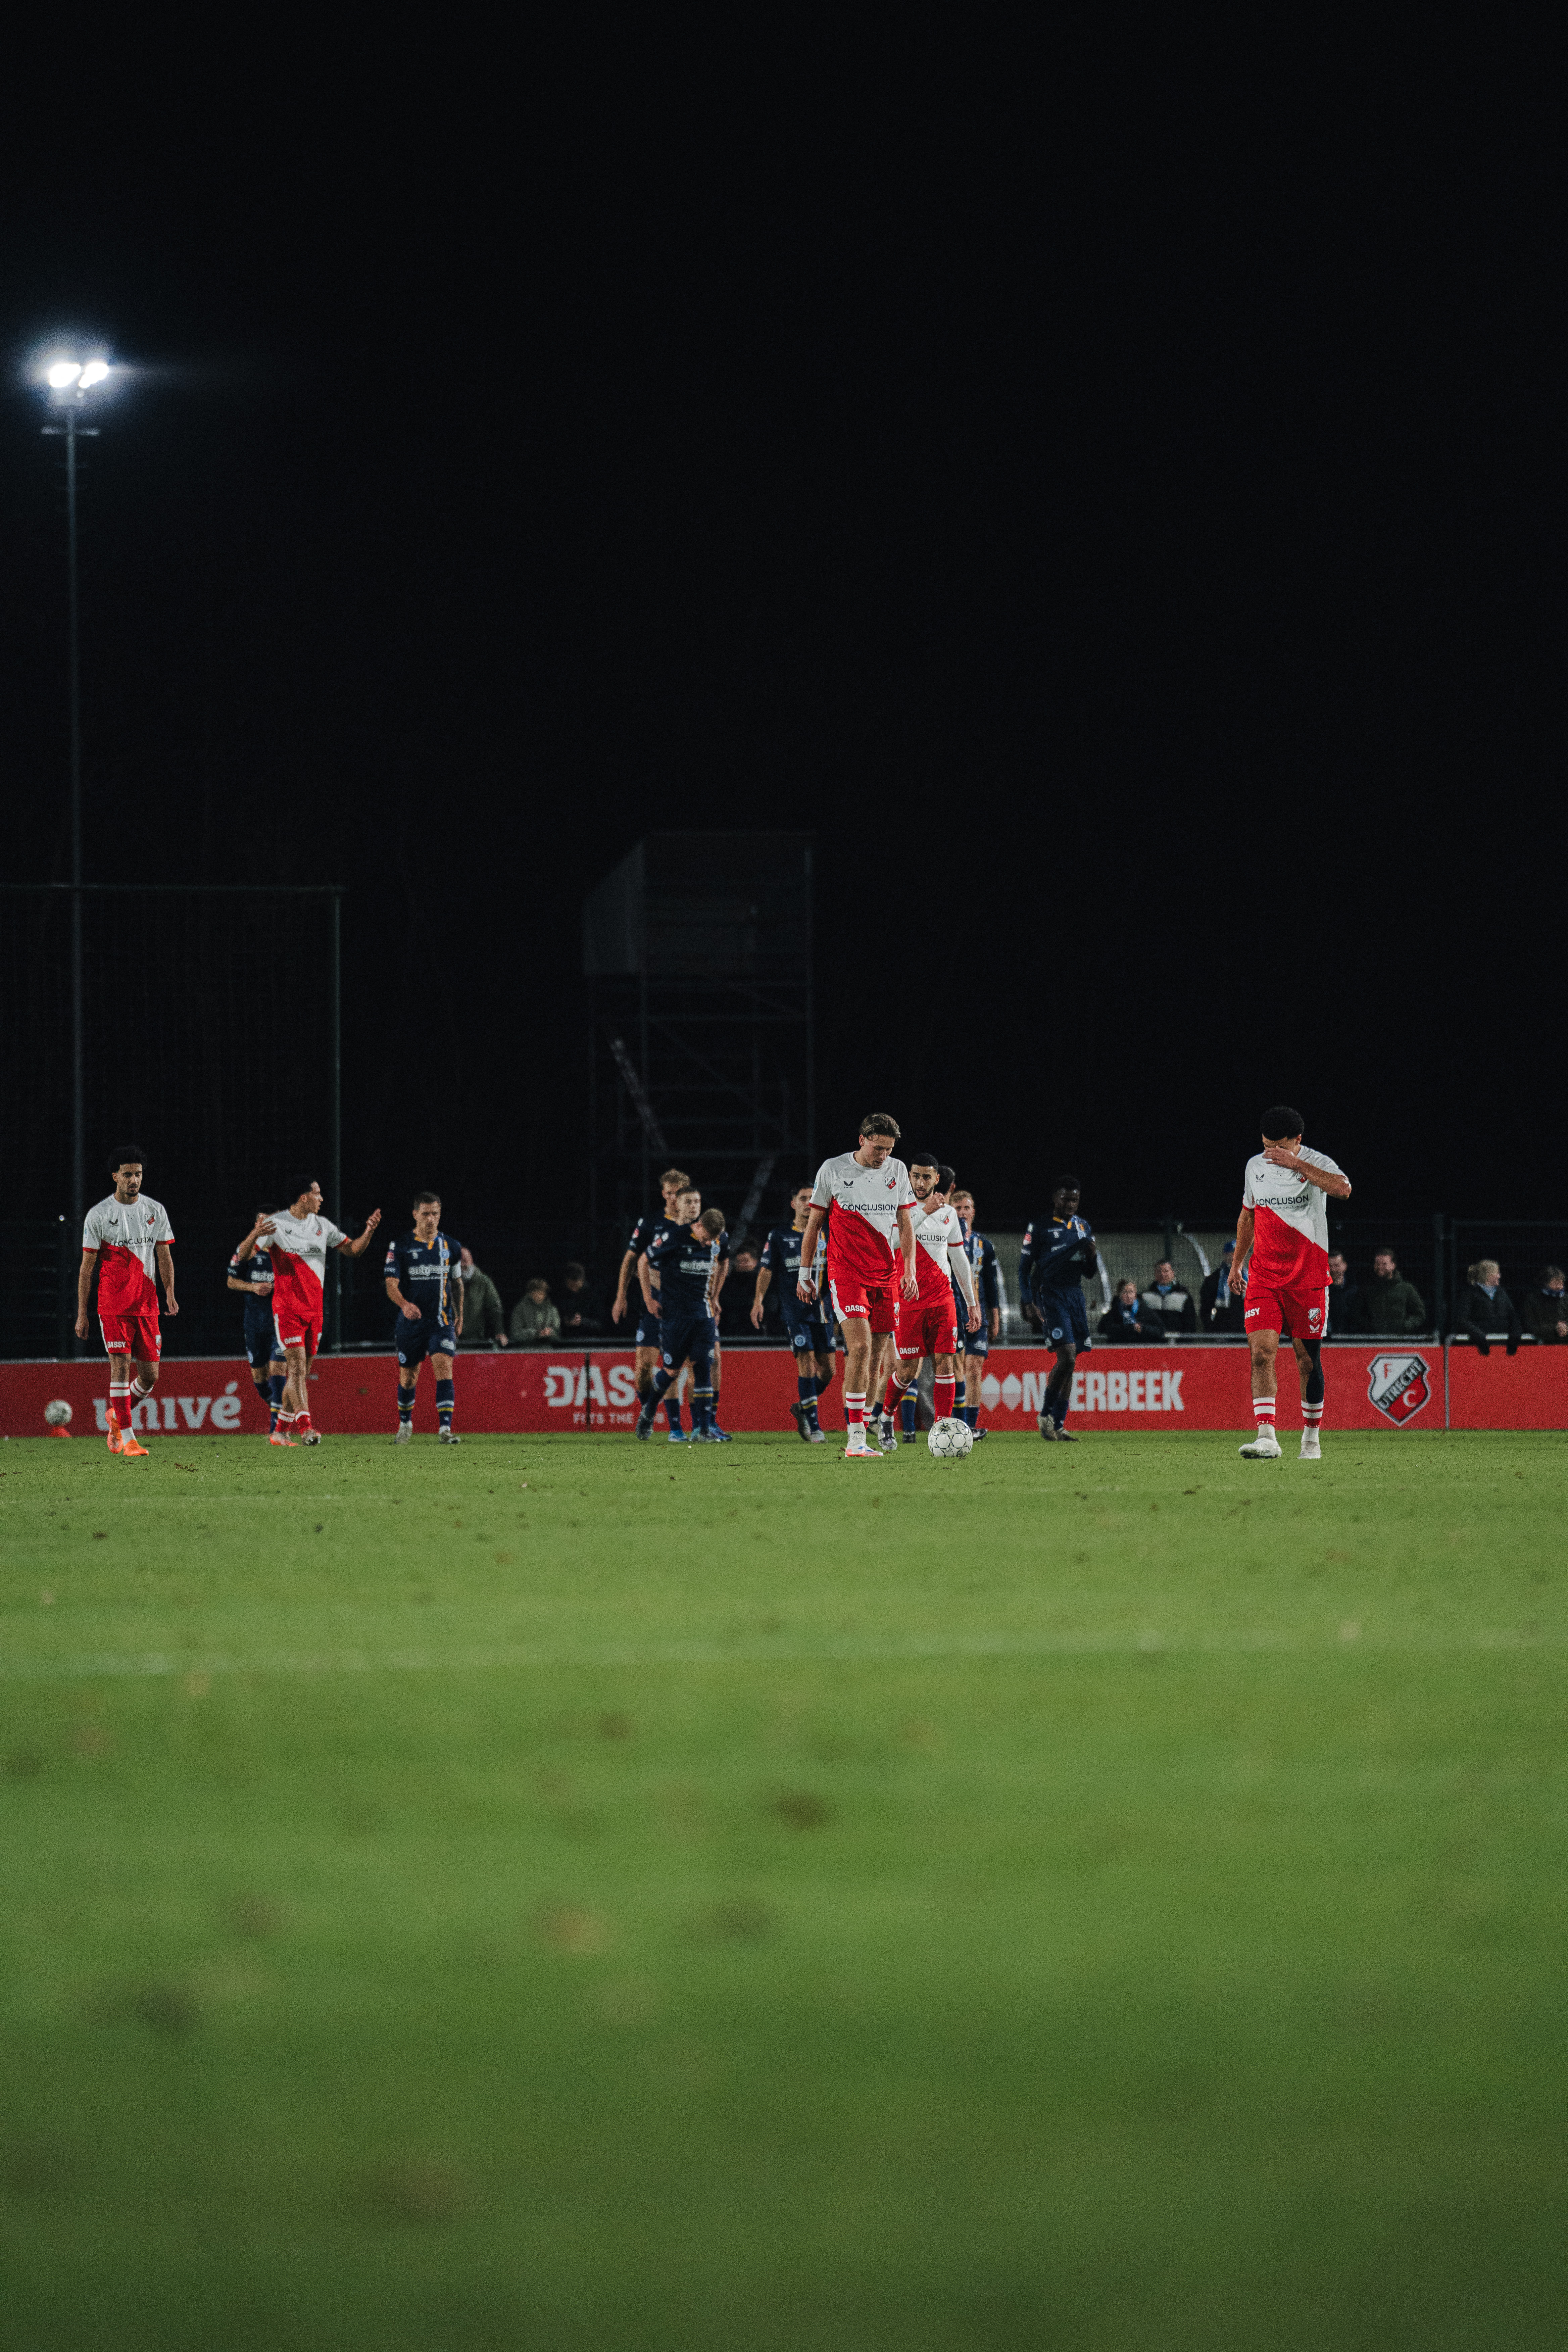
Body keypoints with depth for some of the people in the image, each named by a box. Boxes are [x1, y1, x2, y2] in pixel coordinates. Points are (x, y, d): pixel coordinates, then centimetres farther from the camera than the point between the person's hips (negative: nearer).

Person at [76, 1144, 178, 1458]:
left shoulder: (156, 1211, 8)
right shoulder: (98, 1215, -1)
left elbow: (164, 1256, 11)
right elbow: (87, 1265, 1)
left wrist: (170, 1294, -5)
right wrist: (82, 1313, -1)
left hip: (147, 1304, 4)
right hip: (113, 1305, -3)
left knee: (150, 1376, 4)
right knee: (121, 1366, -12)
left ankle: (117, 1416, 30)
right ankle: (127, 1438, -7)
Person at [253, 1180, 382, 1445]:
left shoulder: (322, 1225, 11)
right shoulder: (276, 1224, -6)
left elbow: (353, 1250, 17)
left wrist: (368, 1232, -2)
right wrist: (255, 1236, -31)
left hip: (314, 1308, 6)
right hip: (287, 1307, -6)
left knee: (301, 1372, 7)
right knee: (297, 1365, -17)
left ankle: (281, 1432, 17)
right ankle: (306, 1428, -25)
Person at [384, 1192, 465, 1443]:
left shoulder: (449, 1246, 6)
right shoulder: (401, 1246, -3)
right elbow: (391, 1284, -10)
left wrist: (460, 1318, 18)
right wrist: (404, 1304, -29)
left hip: (442, 1320, 0)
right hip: (411, 1320, 0)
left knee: (444, 1367, -18)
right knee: (408, 1376, 9)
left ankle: (446, 1429, -22)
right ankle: (405, 1425, 33)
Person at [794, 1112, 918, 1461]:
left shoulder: (897, 1170, 8)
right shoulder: (833, 1170, -2)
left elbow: (905, 1223, 14)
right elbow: (814, 1222, 6)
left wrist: (910, 1270, 6)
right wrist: (805, 1272, 6)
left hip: (886, 1275, 5)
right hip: (846, 1272, -5)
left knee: (874, 1356, 3)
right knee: (861, 1347, -19)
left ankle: (856, 1436, 11)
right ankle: (856, 1440, -21)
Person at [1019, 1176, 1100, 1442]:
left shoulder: (1082, 1226, 13)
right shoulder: (1039, 1226, -4)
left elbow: (1091, 1272, 17)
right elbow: (1025, 1268, -2)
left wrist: (1092, 1255, -5)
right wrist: (1030, 1303, -11)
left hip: (1075, 1295, 6)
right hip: (1050, 1296, -6)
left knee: (1069, 1361, 4)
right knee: (1067, 1357, -18)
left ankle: (1059, 1425, 9)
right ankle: (1046, 1414, -3)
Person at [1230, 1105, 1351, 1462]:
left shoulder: (1316, 1164, -8)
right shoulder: (1255, 1166, 7)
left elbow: (1342, 1189, -31)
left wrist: (1296, 1165, -31)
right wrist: (1237, 1263, 21)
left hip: (1308, 1278, -3)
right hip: (1263, 1278, 3)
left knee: (1308, 1357, 5)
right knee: (1262, 1351, -14)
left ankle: (1312, 1436, 22)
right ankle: (1266, 1437, -21)